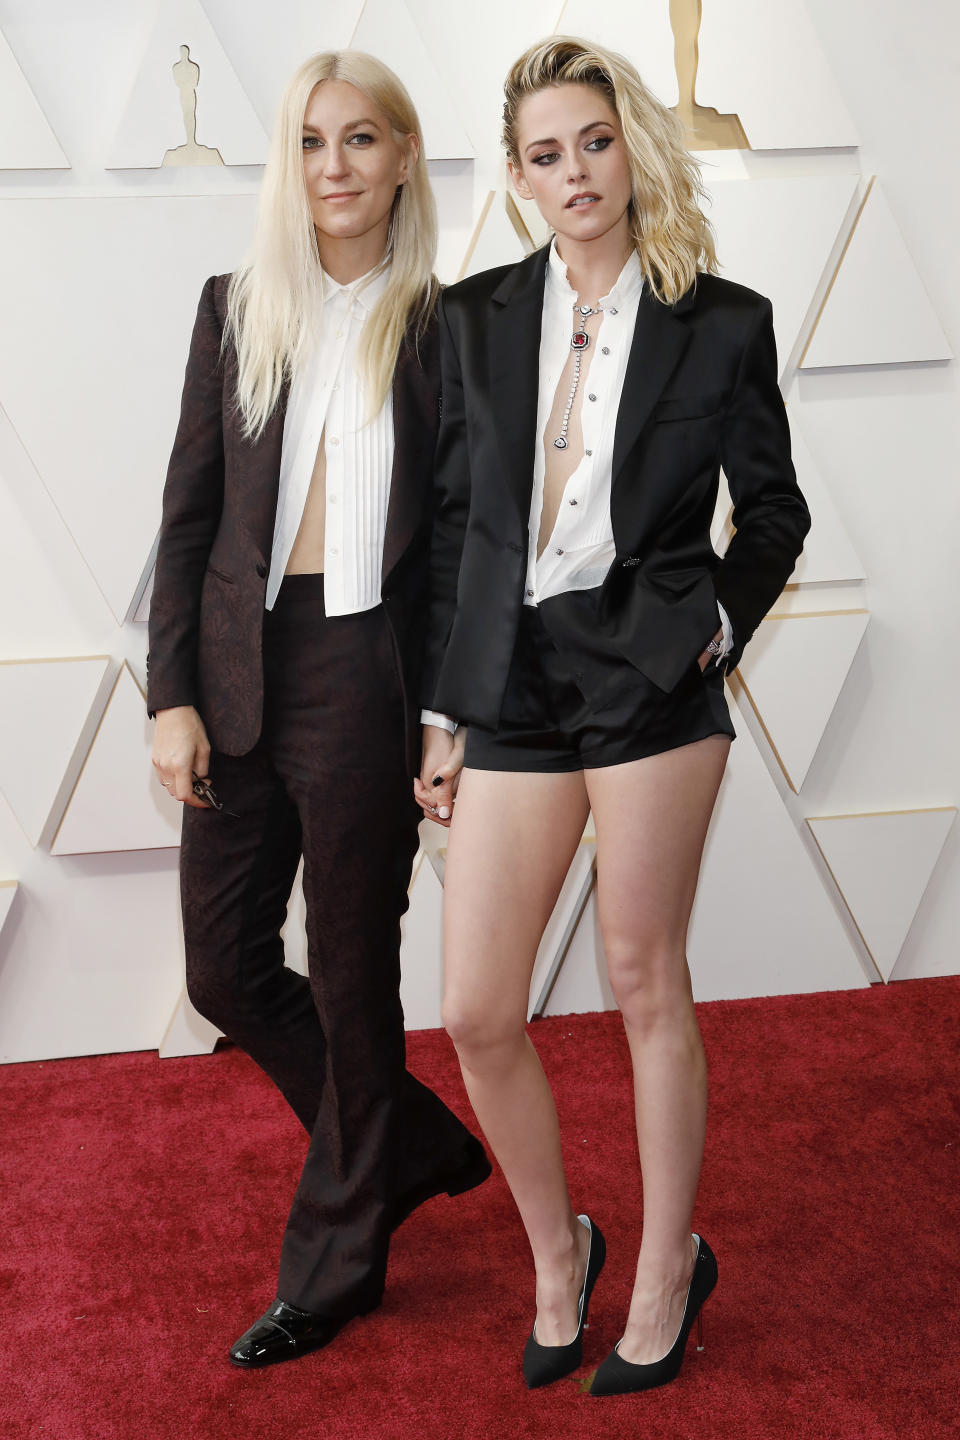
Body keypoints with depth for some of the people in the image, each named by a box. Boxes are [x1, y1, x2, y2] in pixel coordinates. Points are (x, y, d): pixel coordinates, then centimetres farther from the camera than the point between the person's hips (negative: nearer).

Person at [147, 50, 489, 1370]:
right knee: (225, 966, 10)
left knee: (353, 972, 7)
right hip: (239, 675, 4)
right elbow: (189, 513, 6)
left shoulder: (443, 327, -2)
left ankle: (337, 1259, 27)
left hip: (367, 677, -4)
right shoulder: (237, 311, 7)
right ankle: (413, 1147, 34)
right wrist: (173, 695, 0)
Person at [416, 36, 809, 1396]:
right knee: (477, 1015, 3)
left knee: (645, 983, 7)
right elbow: (454, 521, 9)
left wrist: (719, 621, -3)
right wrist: (445, 708, 8)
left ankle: (667, 1268, 27)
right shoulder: (476, 319, 8)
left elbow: (775, 508, 11)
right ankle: (556, 1249, 28)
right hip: (513, 686, 3)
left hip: (650, 683, -3)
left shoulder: (723, 324, 1)